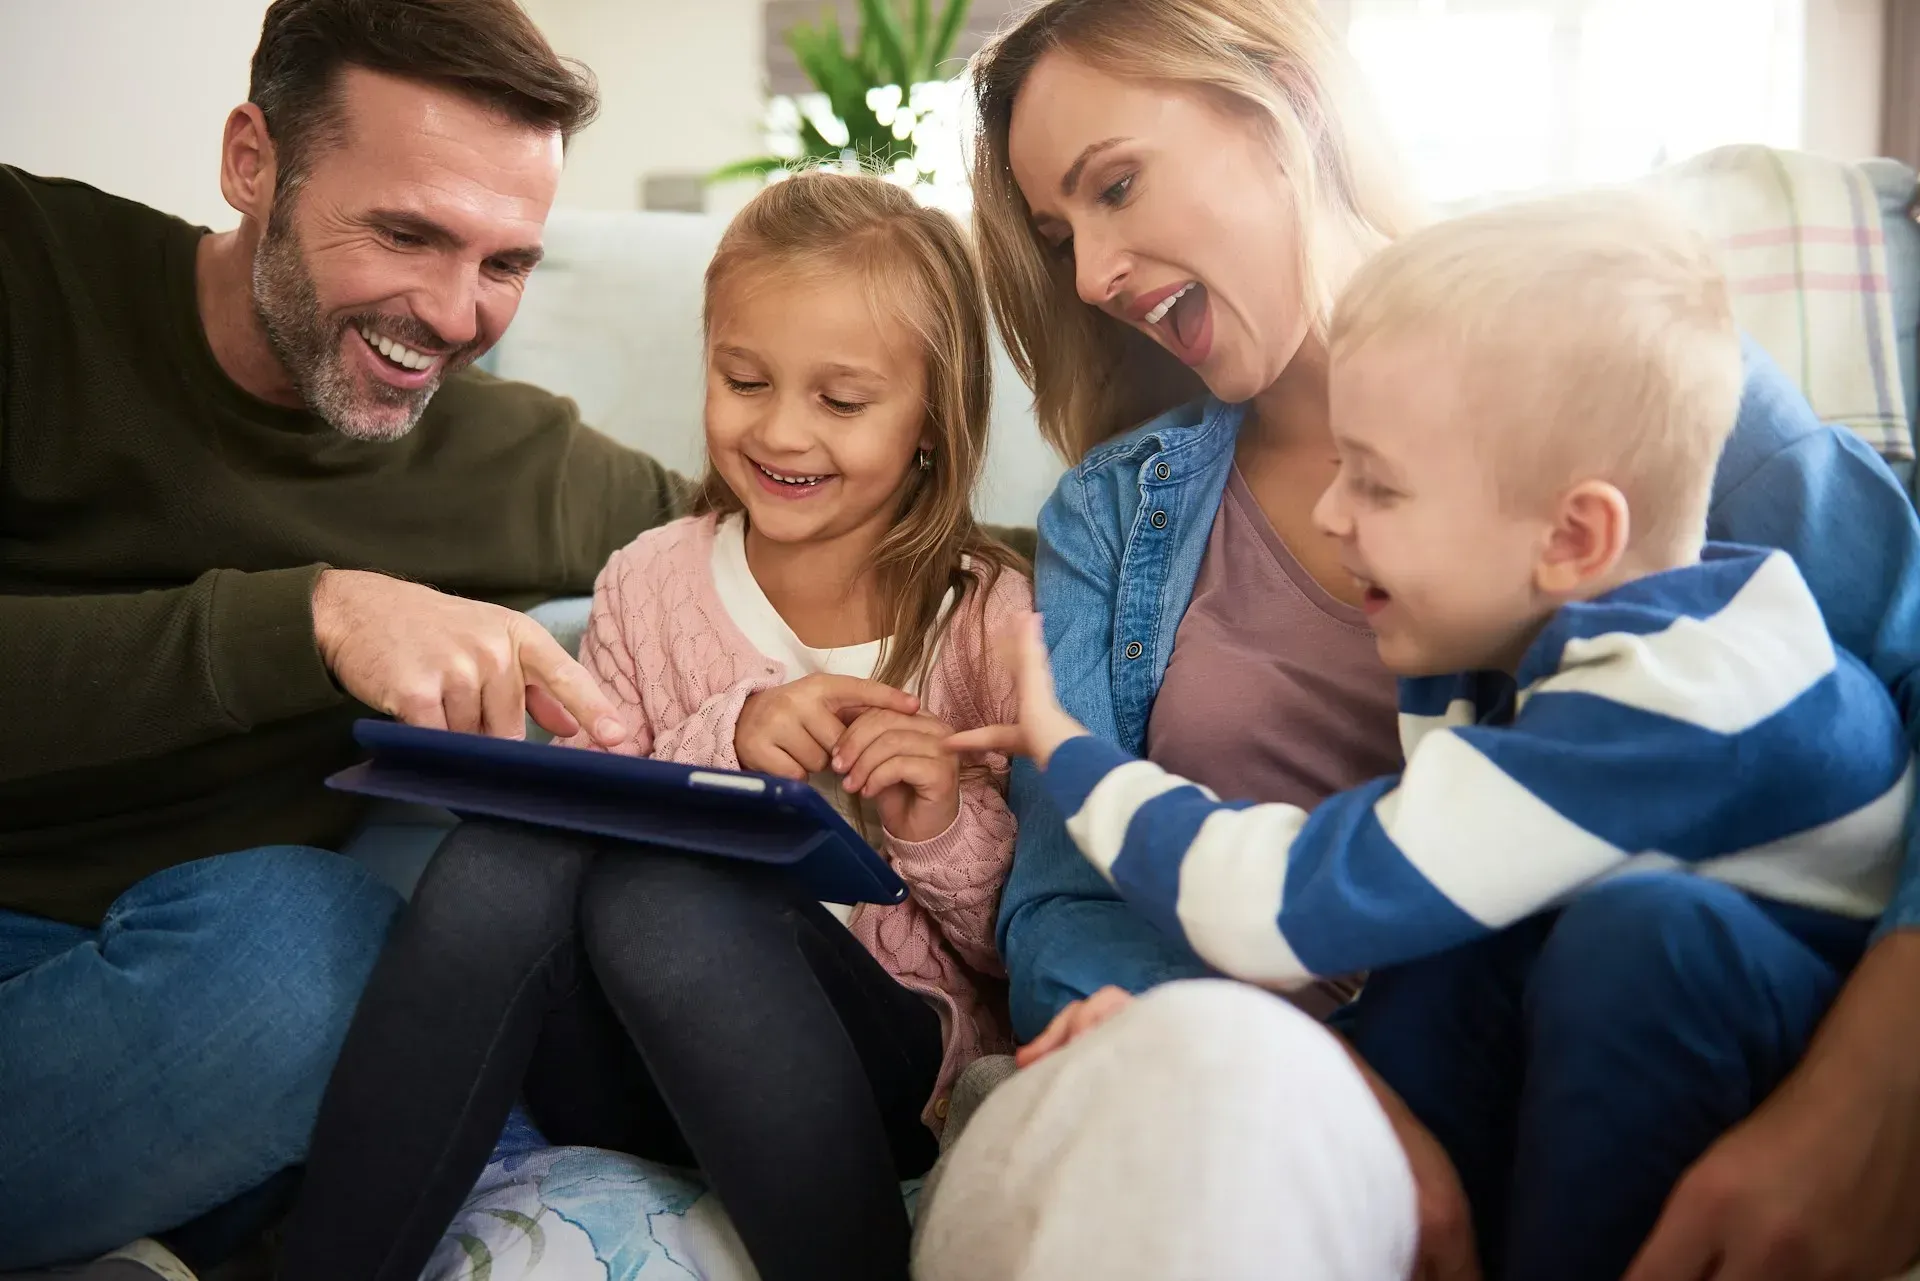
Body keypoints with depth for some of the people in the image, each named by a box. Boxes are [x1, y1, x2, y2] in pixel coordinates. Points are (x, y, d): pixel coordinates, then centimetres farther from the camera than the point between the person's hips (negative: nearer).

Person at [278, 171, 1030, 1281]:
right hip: (619, 1081, 3)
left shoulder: (995, 618, -3)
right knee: (505, 854, -27)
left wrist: (948, 829, -19)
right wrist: (721, 740, -14)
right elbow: (576, 842, 1)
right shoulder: (648, 585, 6)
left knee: (661, 893, -31)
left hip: (887, 1069, -2)